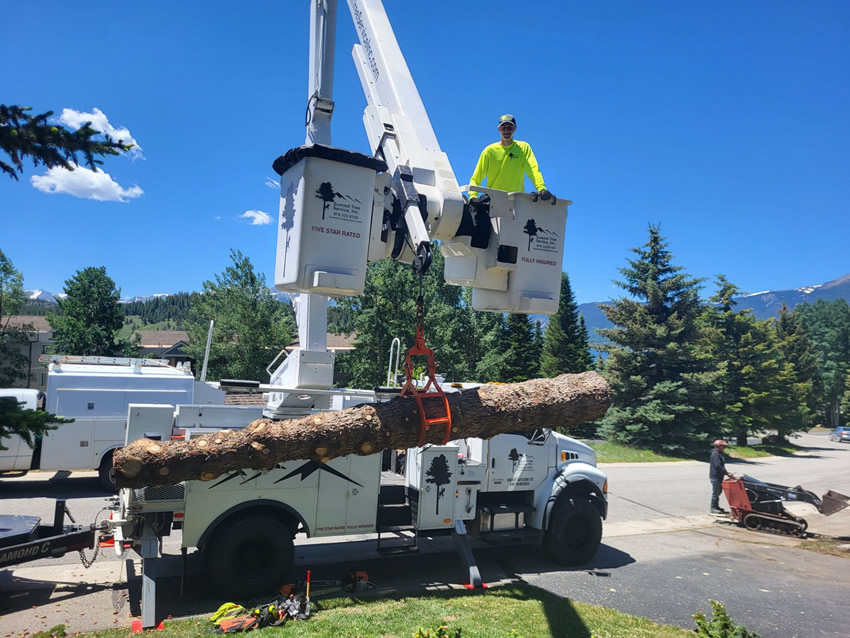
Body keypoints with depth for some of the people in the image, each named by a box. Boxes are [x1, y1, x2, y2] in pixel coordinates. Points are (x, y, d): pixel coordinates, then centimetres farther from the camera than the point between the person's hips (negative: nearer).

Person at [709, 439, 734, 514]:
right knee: (715, 492, -5)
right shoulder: (715, 454, -18)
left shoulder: (720, 453, 15)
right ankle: (713, 508, 1)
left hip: (719, 476, 10)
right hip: (715, 476, -10)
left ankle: (716, 507, 26)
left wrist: (727, 473, 10)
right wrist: (726, 473, -24)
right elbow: (717, 466, -26)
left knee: (718, 492, 16)